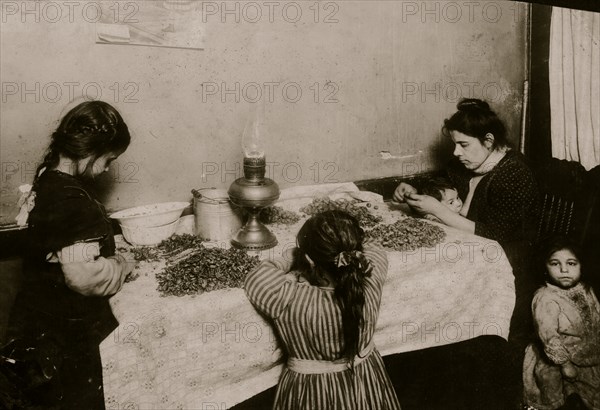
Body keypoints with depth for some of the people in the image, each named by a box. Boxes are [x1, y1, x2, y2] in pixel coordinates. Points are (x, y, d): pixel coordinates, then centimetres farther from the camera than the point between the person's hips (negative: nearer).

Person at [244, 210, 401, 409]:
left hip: (313, 393, -3)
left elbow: (256, 278, -16)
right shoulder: (370, 283, -25)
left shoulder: (292, 302, -35)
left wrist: (295, 262, -8)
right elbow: (375, 252, -3)